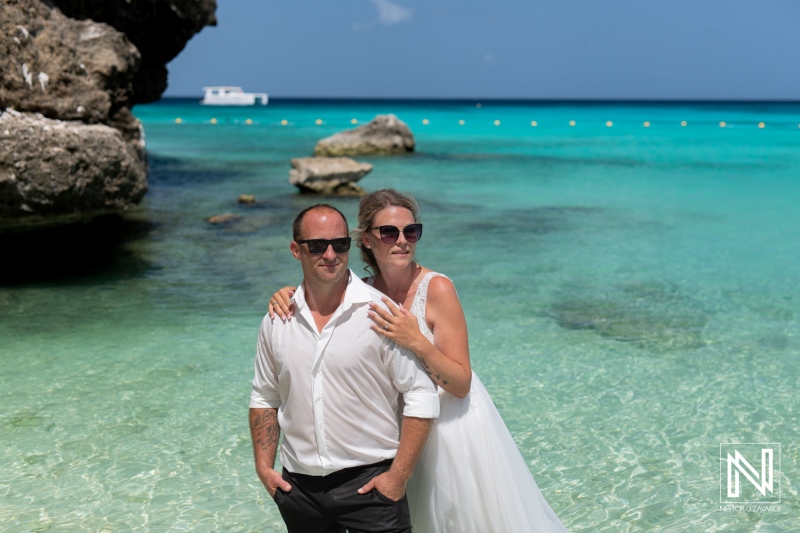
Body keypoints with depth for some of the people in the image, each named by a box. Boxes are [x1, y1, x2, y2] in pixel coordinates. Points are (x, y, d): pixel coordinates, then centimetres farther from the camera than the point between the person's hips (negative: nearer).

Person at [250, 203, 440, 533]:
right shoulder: (276, 322, 3)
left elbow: (421, 397, -10)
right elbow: (264, 398, 15)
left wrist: (398, 476, -12)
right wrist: (264, 467, 7)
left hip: (369, 481, -4)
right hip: (298, 488, 4)